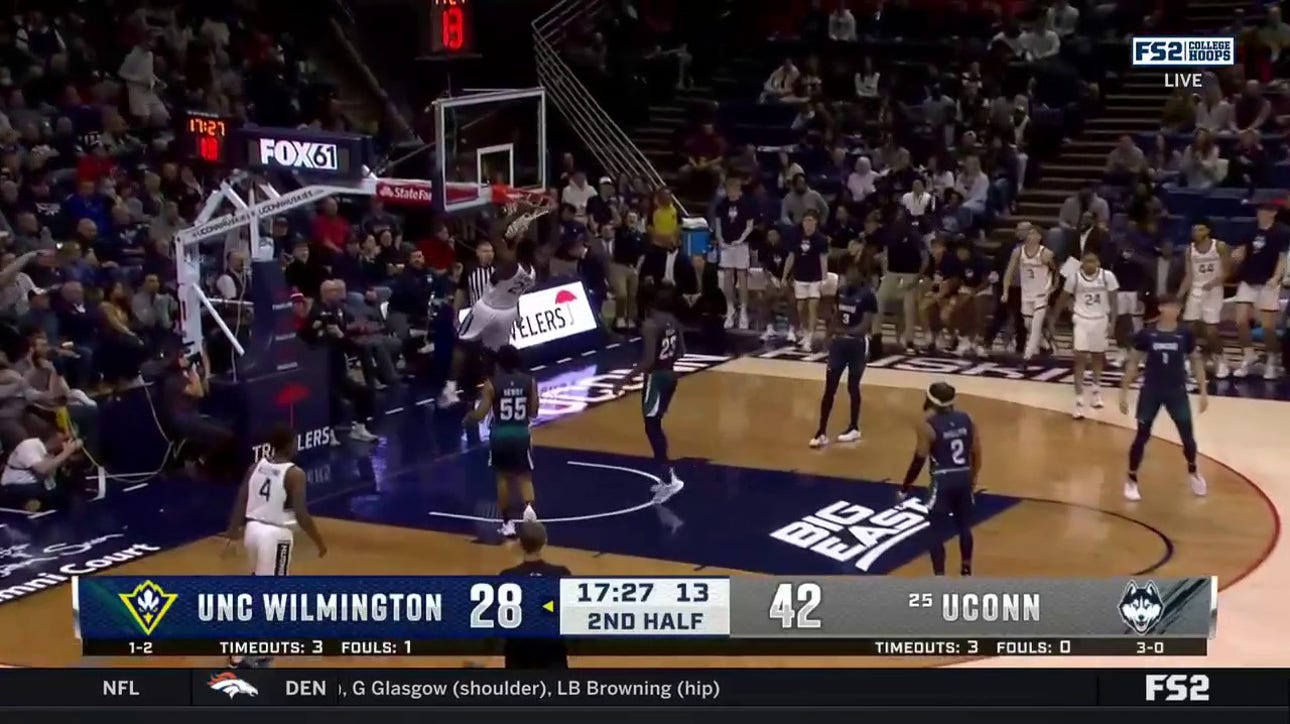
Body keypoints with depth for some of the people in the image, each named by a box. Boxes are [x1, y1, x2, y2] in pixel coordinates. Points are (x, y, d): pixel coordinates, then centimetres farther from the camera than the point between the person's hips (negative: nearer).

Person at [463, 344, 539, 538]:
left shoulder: (491, 384, -9)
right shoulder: (529, 382, -3)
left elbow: (480, 415, -10)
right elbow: (533, 413, 0)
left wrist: (467, 418, 11)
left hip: (500, 435, -1)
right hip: (521, 434, 1)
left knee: (503, 477, 15)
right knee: (524, 477, 13)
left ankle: (507, 523, 17)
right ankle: (528, 506, -18)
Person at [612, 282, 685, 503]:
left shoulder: (650, 324, -21)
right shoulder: (673, 321, 4)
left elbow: (648, 360, -25)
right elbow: (681, 351, 12)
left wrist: (626, 380, -19)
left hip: (656, 378, -9)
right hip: (670, 375, 9)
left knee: (652, 428, -3)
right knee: (655, 427, 19)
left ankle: (671, 479, -9)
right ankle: (667, 478, 22)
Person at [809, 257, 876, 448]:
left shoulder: (867, 296, -14)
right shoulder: (841, 291, 5)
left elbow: (866, 326, -19)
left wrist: (844, 331, -30)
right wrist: (830, 336, 5)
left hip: (857, 345, -5)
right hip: (839, 343, 5)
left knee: (852, 386, 7)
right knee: (829, 387, 1)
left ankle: (854, 428, 24)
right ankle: (822, 432, 4)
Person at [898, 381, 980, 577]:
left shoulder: (927, 425, -12)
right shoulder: (966, 419, 4)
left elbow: (919, 460, -11)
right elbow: (976, 454, 8)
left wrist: (904, 489, -2)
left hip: (942, 481, -5)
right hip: (963, 478, 5)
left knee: (936, 533, 1)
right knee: (964, 526, 22)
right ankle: (966, 570, 38)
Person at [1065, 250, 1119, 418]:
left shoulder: (1107, 276, -11)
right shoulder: (1074, 276, -11)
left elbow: (1113, 300, -3)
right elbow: (1067, 296, 6)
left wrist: (1112, 322, -6)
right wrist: (1072, 309, -5)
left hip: (1100, 320, 1)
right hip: (1081, 320, -1)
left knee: (1097, 356, 17)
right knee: (1080, 358, -9)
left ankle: (1096, 391, 39)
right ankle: (1079, 400, -11)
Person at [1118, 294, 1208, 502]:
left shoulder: (1185, 334, -5)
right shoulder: (1146, 334, -8)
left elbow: (1196, 361, 6)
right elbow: (1133, 362, 0)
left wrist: (1203, 391, 4)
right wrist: (1124, 391, -2)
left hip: (1177, 391, 1)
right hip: (1150, 391, -1)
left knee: (1188, 436, 4)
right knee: (1142, 436, 1)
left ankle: (1193, 472, 33)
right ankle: (1131, 480, 16)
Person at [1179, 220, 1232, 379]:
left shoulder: (1220, 246, -9)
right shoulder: (1190, 250, 1)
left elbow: (1227, 271, -6)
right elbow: (1188, 276, 3)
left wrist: (1215, 282, -24)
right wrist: (1178, 297, -5)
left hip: (1213, 291, -4)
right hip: (1195, 290, 4)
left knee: (1211, 331, -7)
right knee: (1190, 328, -2)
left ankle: (1220, 360, 13)